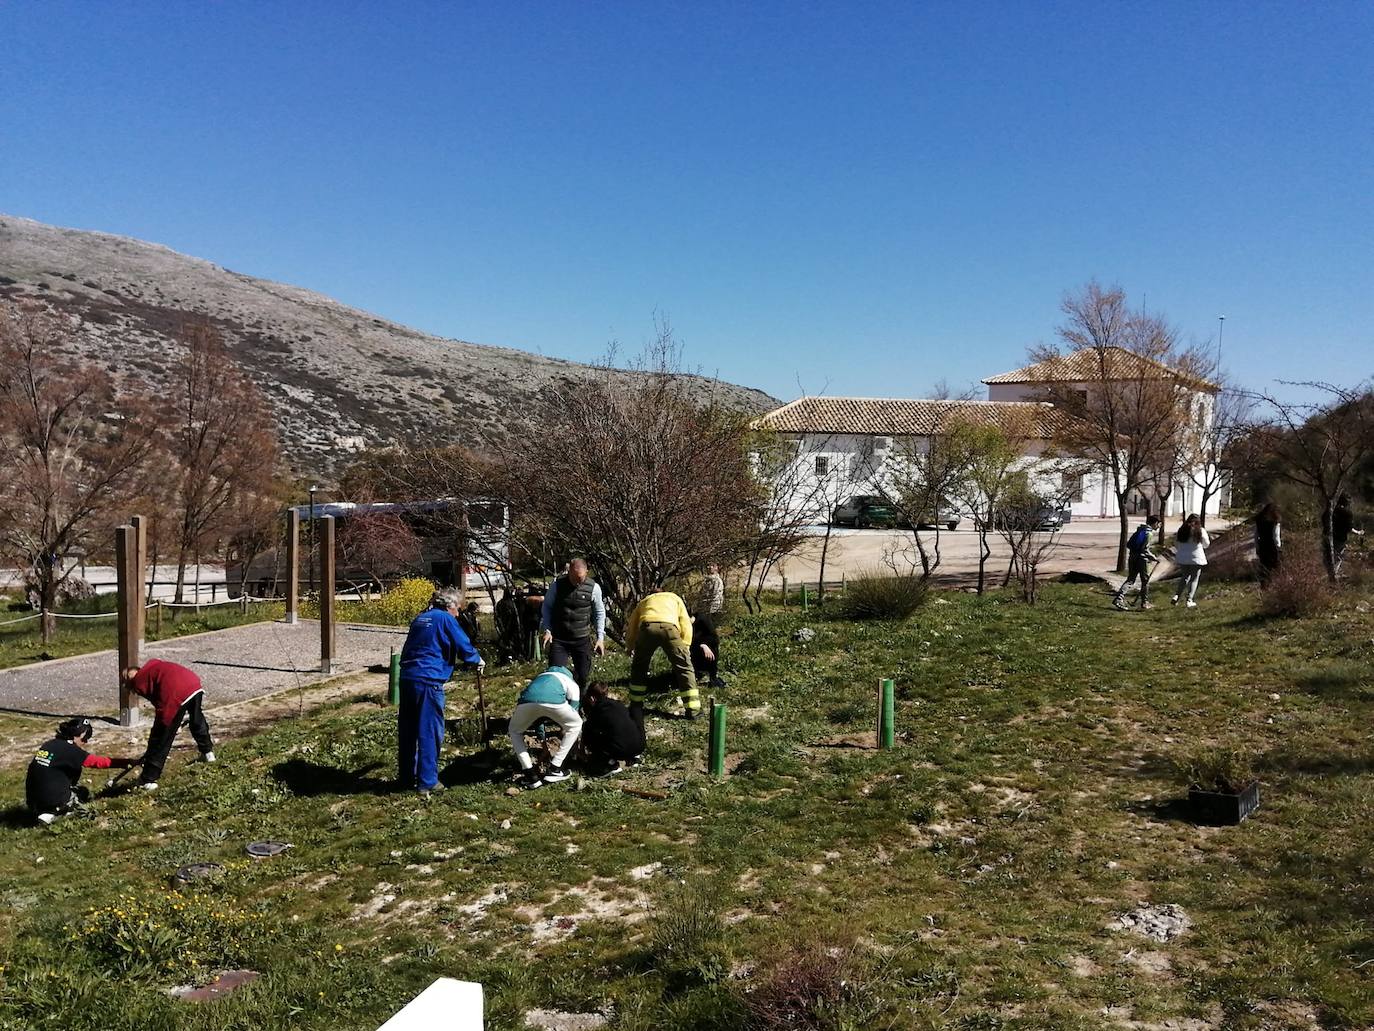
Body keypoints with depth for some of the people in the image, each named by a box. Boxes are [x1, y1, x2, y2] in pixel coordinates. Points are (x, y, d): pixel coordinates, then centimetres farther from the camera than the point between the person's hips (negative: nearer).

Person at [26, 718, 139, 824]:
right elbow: (98, 762, -11)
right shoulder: (69, 750, -13)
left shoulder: (48, 744, 9)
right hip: (53, 802, -7)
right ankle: (52, 813, -3)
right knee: (84, 794, 20)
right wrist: (127, 762, -9)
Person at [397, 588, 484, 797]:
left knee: (407, 731, 15)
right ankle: (427, 781, 3)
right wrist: (478, 661, 14)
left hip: (407, 678, 8)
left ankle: (406, 777, 25)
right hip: (428, 681, -8)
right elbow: (464, 646, -6)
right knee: (430, 732, 0)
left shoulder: (420, 619, 18)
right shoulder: (445, 619, -5)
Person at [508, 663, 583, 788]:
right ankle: (554, 770, 22)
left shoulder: (541, 676, 46)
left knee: (515, 732, 33)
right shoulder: (573, 685, 36)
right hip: (554, 701, -3)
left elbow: (537, 718, 51)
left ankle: (530, 775, 19)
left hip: (527, 701, 3)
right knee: (576, 725, 27)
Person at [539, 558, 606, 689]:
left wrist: (600, 637, 0)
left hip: (582, 639, 0)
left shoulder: (594, 588, -7)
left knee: (584, 677, 6)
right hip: (558, 638, 0)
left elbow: (599, 613, 5)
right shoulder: (558, 584, -7)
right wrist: (546, 630, -5)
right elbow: (546, 607, 5)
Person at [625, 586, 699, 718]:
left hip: (647, 628, 1)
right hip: (669, 628, -1)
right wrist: (685, 647, 19)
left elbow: (631, 627, 32)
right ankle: (693, 710, 5)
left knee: (639, 667, 23)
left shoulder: (644, 601, 40)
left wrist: (630, 648, 40)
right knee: (684, 667, 8)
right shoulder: (675, 598, 36)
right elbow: (686, 624, 21)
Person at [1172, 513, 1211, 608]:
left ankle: (1177, 596, 6)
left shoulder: (1182, 530, 0)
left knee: (1185, 577, 19)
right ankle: (1189, 600, 5)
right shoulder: (1201, 531, -9)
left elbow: (1178, 544, 7)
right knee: (1194, 579, 8)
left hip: (1182, 559, 4)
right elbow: (1206, 545, 4)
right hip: (1196, 559, -3)